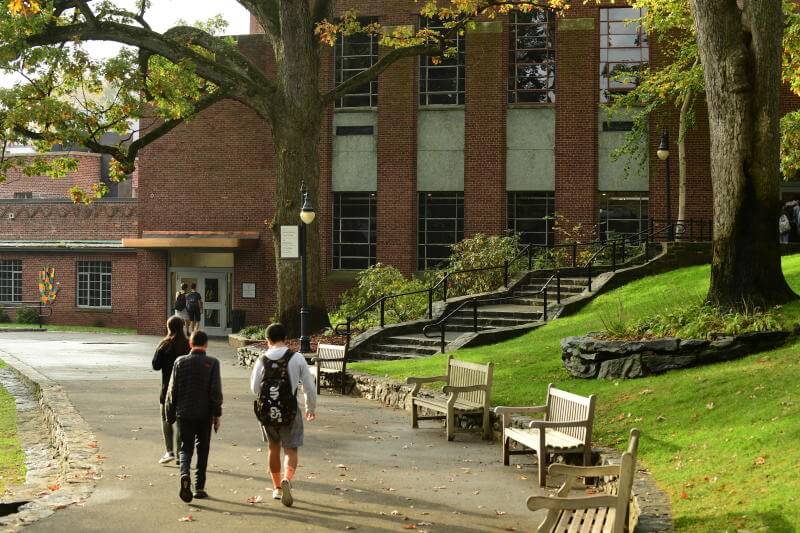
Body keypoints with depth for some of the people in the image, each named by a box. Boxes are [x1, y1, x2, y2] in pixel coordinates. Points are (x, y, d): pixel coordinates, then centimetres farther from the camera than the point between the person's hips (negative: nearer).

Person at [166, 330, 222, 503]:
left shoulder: (180, 362, 1)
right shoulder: (212, 363, -4)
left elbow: (172, 390, 3)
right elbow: (216, 391, -8)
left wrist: (170, 414, 11)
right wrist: (217, 414, -1)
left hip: (184, 413, 1)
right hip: (205, 414, -1)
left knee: (186, 447, 7)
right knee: (202, 449, 12)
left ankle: (185, 474, -22)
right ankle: (199, 487, 12)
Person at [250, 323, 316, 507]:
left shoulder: (262, 361, -4)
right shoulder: (296, 358, -7)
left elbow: (255, 388, 3)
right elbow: (309, 386, -3)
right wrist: (311, 408, 12)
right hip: (290, 411, -2)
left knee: (274, 447, 20)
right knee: (291, 449, 5)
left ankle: (277, 487, 29)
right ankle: (286, 480, -24)